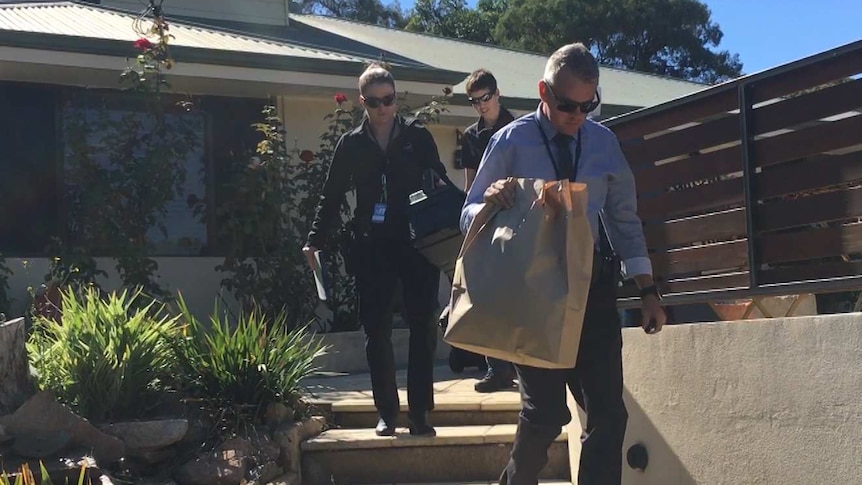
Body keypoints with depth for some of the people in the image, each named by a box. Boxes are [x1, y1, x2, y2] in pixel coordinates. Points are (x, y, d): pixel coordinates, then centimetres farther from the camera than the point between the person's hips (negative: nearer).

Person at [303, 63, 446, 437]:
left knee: (422, 328, -3)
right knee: (377, 332, 2)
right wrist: (316, 240, 0)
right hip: (372, 248, 1)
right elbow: (331, 196, 10)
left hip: (418, 244, -1)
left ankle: (419, 413, 4)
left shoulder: (418, 137, 3)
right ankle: (387, 412, 12)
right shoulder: (351, 144, 7)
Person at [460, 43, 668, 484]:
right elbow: (470, 217, -1)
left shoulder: (604, 142, 6)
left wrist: (647, 289, 5)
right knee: (546, 411, -3)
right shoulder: (511, 141, -3)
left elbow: (624, 219, 11)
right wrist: (490, 200, -24)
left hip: (593, 287, 3)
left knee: (608, 412, 0)